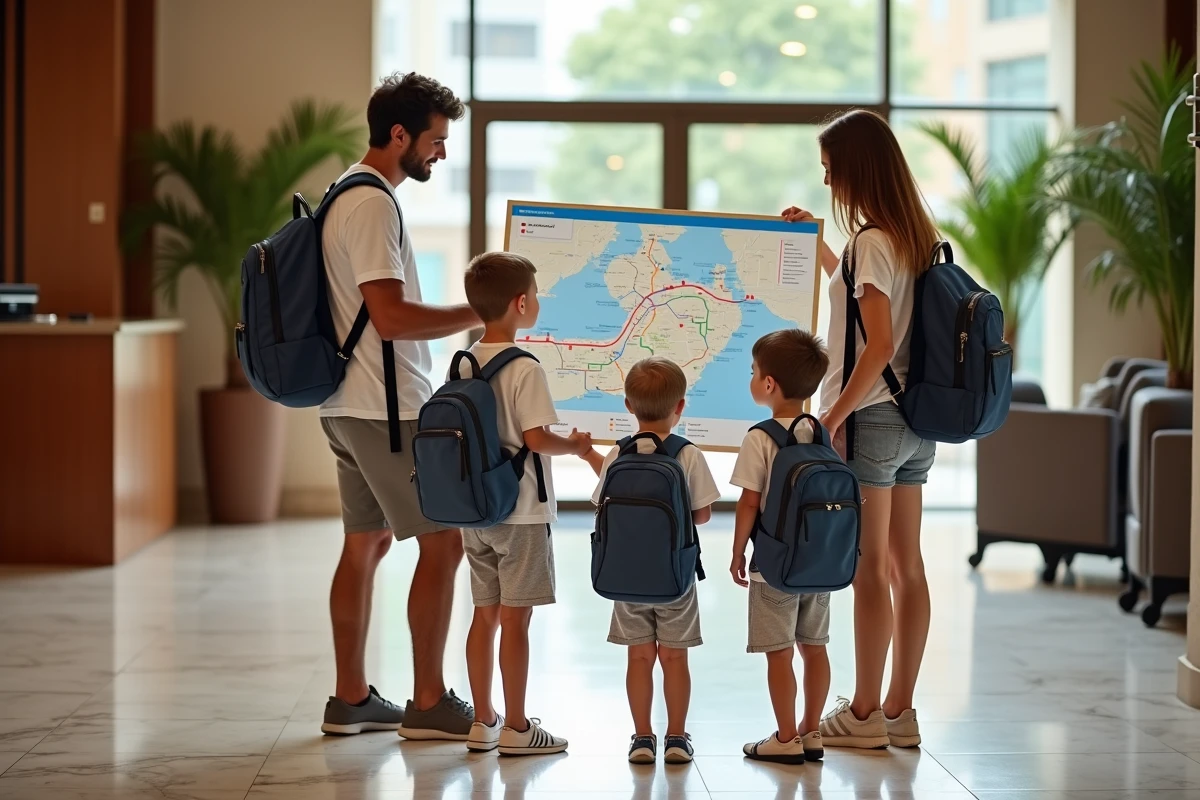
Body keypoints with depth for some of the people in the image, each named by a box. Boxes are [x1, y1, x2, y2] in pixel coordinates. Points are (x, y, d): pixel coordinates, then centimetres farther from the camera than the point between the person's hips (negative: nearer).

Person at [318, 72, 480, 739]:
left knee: (367, 543, 13)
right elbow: (391, 318, -23)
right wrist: (480, 314, -17)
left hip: (350, 407, 11)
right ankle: (429, 704, 0)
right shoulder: (372, 205, -17)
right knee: (443, 540, -5)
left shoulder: (348, 197, 16)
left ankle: (351, 699, 18)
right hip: (386, 408, -11)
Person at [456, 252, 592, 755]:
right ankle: (515, 728, 5)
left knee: (485, 614, 12)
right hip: (521, 512, -7)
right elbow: (536, 439, -20)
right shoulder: (525, 369, -16)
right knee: (515, 618, -1)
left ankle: (483, 722, 18)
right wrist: (574, 446, -3)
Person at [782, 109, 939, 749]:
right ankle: (899, 711, 16)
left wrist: (832, 419, -18)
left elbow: (879, 344, -22)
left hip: (871, 417, -9)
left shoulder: (872, 241, -15)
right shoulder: (913, 235, 11)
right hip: (913, 417, 9)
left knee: (870, 569, -2)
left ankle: (865, 714, 5)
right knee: (906, 566, 10)